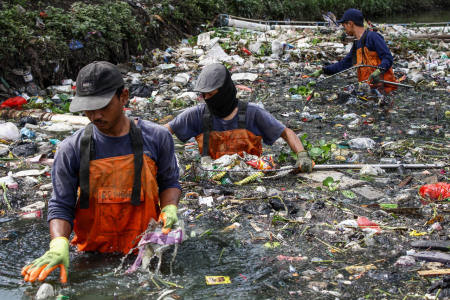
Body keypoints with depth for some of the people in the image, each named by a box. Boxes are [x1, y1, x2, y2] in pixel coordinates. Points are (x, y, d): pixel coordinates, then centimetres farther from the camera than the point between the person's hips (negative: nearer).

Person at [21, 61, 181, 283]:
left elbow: (169, 182, 15)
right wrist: (59, 245, -17)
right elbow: (61, 205, 0)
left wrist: (169, 209, -5)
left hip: (145, 252, 0)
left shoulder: (156, 138, 1)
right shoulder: (71, 150, -2)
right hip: (93, 253, 1)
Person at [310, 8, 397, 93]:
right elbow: (343, 64, 30)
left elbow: (388, 58, -10)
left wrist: (378, 71, -28)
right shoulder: (356, 45, 21)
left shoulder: (372, 37, -5)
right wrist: (322, 71, 27)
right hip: (368, 88, 8)